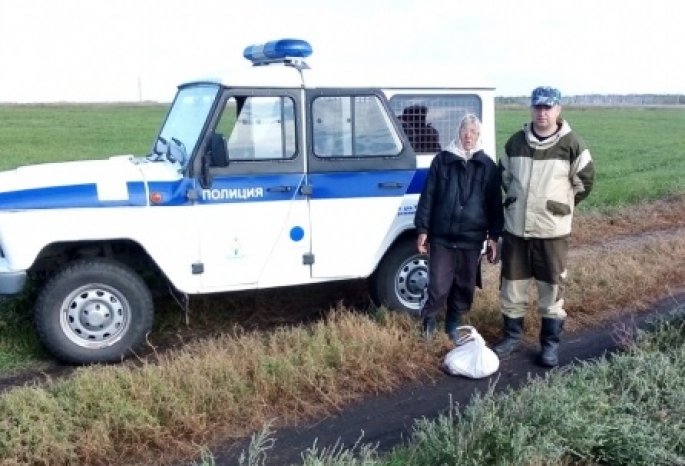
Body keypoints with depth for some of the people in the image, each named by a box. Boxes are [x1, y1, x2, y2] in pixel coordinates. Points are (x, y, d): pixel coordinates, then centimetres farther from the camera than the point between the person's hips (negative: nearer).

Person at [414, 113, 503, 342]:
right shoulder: (441, 160, 2)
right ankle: (429, 319, 23)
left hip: (472, 238, 2)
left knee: (465, 287, 10)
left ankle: (453, 325, 30)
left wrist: (494, 236, 4)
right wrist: (423, 230, -1)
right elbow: (427, 196, 2)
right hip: (442, 236, -2)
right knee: (439, 286, -2)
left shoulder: (488, 165, 6)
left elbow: (495, 203, 7)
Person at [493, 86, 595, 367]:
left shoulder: (571, 145, -7)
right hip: (515, 228, 3)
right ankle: (512, 335, 29)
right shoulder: (515, 142, 3)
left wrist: (561, 206, 7)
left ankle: (550, 344, 21)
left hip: (552, 231, -3)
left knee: (551, 289, 7)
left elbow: (584, 181, 4)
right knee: (512, 286, 11)